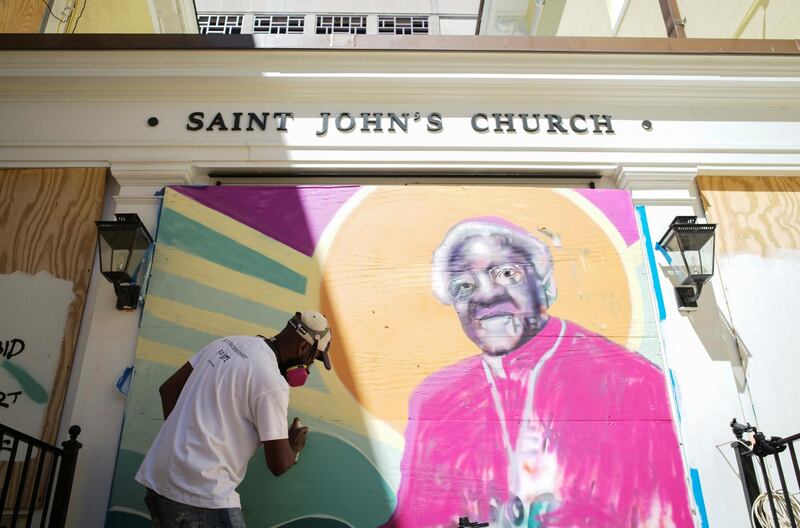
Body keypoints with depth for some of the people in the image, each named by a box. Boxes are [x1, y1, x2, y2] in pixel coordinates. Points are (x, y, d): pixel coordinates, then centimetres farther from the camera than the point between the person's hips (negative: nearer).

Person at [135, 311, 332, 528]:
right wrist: (294, 446, 10)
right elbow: (279, 465, -11)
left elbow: (168, 388, 14)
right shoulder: (272, 383, -17)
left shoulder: (229, 343, 5)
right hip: (202, 497, -8)